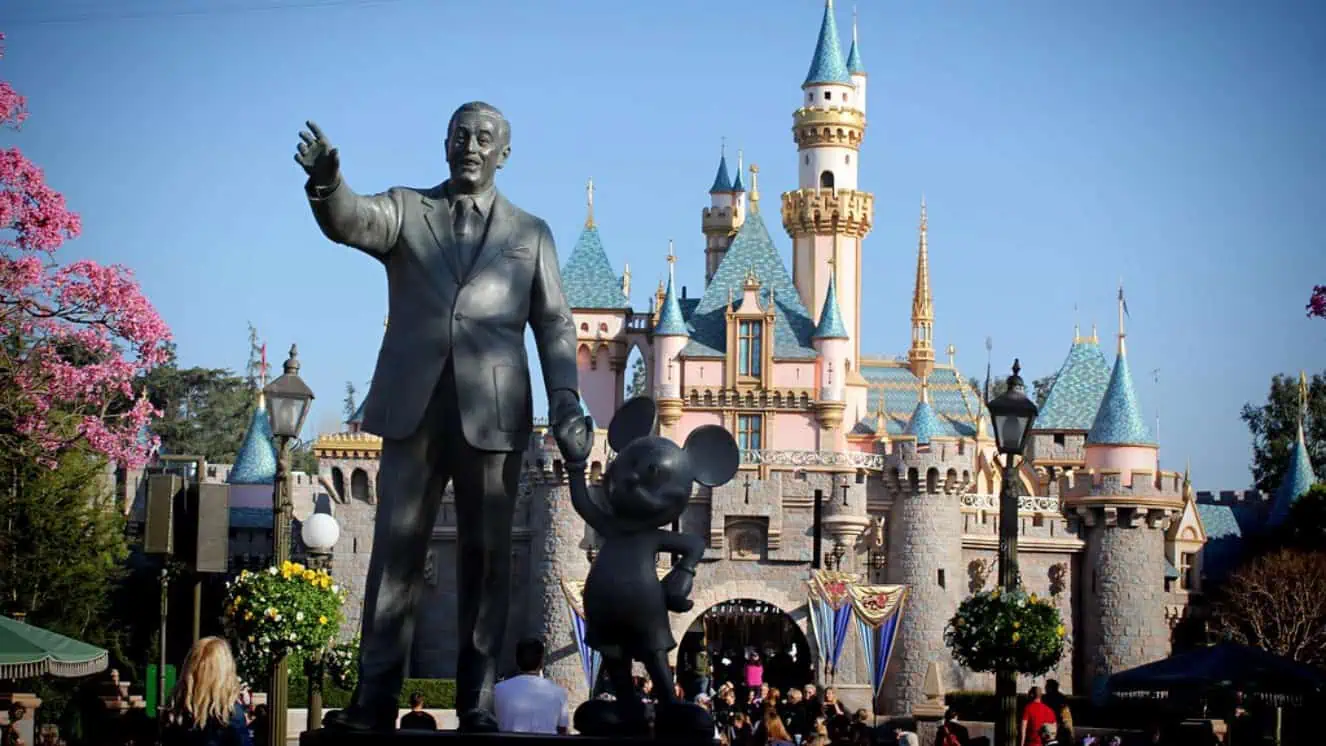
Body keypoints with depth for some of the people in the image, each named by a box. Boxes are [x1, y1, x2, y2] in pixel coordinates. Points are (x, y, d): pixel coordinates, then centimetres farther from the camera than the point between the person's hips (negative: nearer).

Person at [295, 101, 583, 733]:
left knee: (485, 557, 0)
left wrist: (565, 396, -4)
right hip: (413, 408, 0)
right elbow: (348, 222, -8)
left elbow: (554, 323, 12)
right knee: (395, 550, -3)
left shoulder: (530, 234, 15)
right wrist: (325, 183, -31)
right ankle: (375, 699, -4)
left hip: (492, 415, 0)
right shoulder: (406, 212, 12)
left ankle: (478, 704, 3)